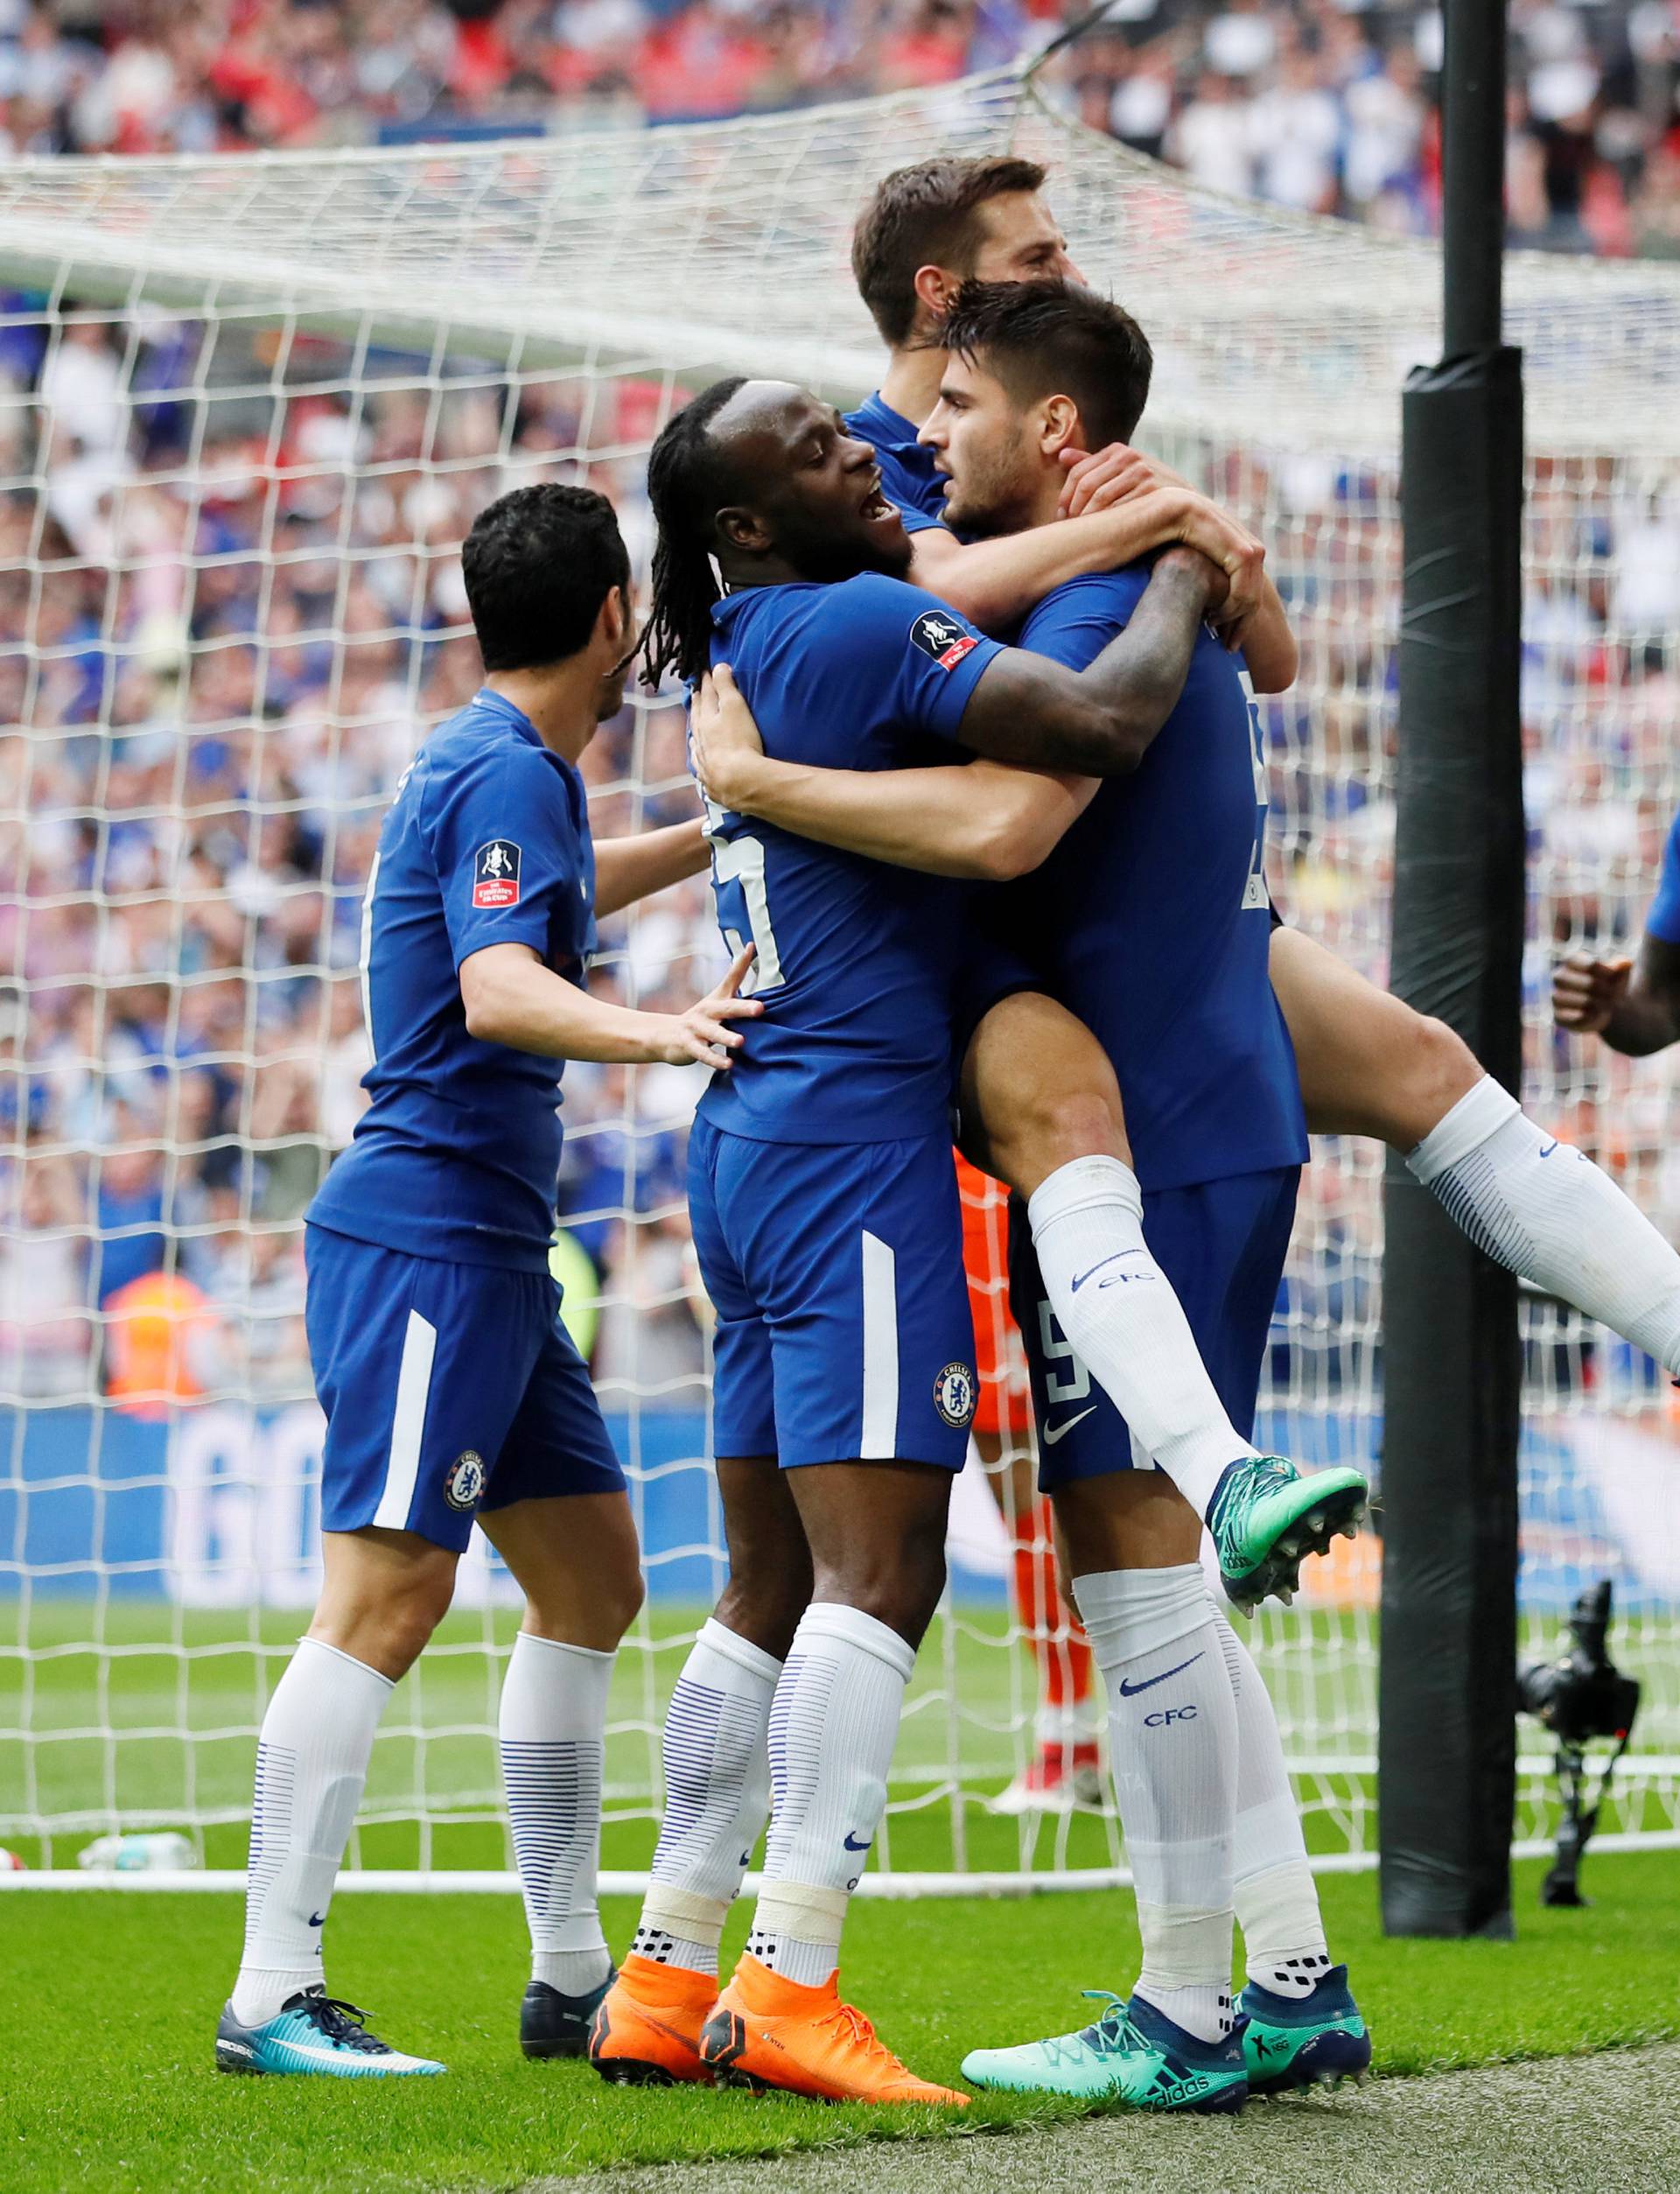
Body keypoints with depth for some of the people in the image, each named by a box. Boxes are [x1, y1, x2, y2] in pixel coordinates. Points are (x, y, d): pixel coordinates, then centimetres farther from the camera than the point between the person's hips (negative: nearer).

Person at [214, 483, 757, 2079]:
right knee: (384, 1596, -15)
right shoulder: (508, 773, -13)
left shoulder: (498, 769, 18)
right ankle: (270, 2001, -18)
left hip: (488, 1249, 11)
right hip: (427, 1238, -11)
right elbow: (500, 990, -28)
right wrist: (653, 1033, -45)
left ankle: (572, 1977, 18)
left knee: (592, 1579, 13)